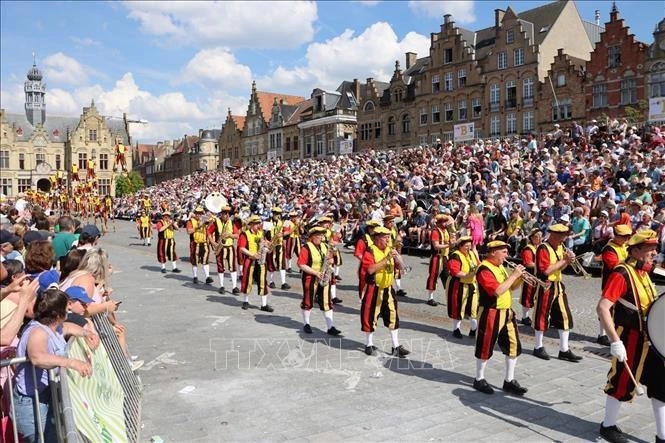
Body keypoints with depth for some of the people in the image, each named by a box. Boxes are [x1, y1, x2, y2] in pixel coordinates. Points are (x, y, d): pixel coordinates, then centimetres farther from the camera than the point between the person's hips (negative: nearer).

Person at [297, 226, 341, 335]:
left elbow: (329, 260, 20)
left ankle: (330, 327, 1)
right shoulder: (306, 248, -11)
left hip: (324, 279, 5)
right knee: (308, 301, 9)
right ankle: (306, 324, 26)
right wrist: (315, 273, -20)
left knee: (327, 302, 0)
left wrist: (331, 261, -5)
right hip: (310, 278, -5)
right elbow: (301, 264, -15)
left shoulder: (325, 246, 9)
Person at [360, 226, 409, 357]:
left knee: (393, 316, 5)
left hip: (388, 289, 6)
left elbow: (393, 268, 13)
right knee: (371, 316, 5)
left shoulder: (389, 250, 9)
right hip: (374, 290, -6)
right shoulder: (370, 251, -12)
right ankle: (369, 344, 20)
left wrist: (396, 259, -8)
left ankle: (396, 347, 12)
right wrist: (387, 258, -26)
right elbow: (370, 269, -26)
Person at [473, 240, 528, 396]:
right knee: (485, 347, 4)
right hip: (491, 314, -9)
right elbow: (497, 291, -26)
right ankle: (479, 380, 19)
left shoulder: (500, 267, 12)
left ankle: (509, 381, 22)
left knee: (514, 346, 10)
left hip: (507, 313, 9)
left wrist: (520, 277, 0)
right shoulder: (484, 269, -17)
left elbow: (511, 287, 19)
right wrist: (514, 275, -19)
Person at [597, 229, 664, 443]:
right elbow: (602, 308, -28)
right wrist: (615, 341, -32)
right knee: (622, 383, 5)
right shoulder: (621, 274, -19)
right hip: (630, 340, -9)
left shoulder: (643, 273, 10)